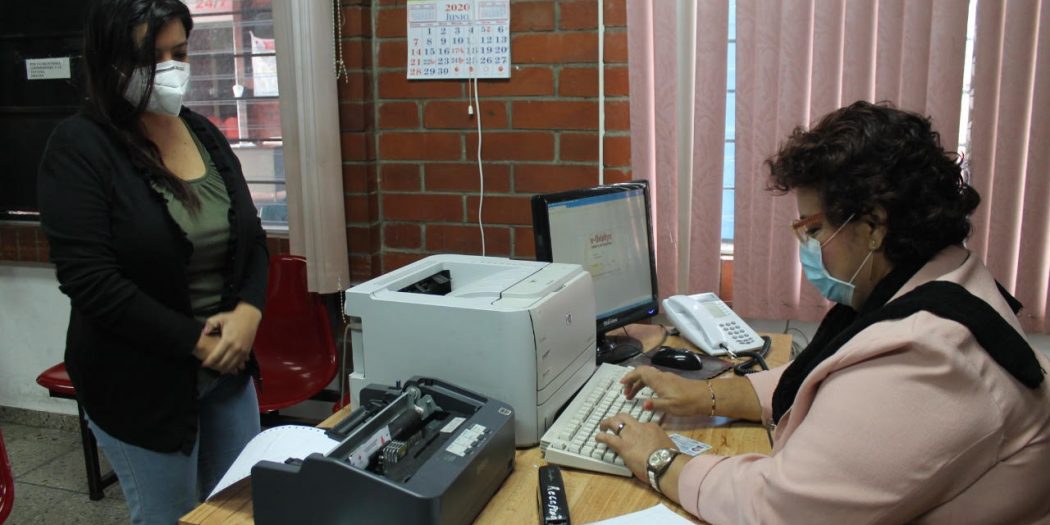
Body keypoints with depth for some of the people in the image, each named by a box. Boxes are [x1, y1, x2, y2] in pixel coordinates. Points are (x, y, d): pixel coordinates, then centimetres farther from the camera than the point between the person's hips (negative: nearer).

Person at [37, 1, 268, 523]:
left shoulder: (205, 134, 6)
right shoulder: (79, 146, -12)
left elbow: (252, 239, 7)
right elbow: (89, 280, -19)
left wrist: (246, 314, -11)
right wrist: (195, 342, -18)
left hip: (228, 365, 6)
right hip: (141, 380, -5)